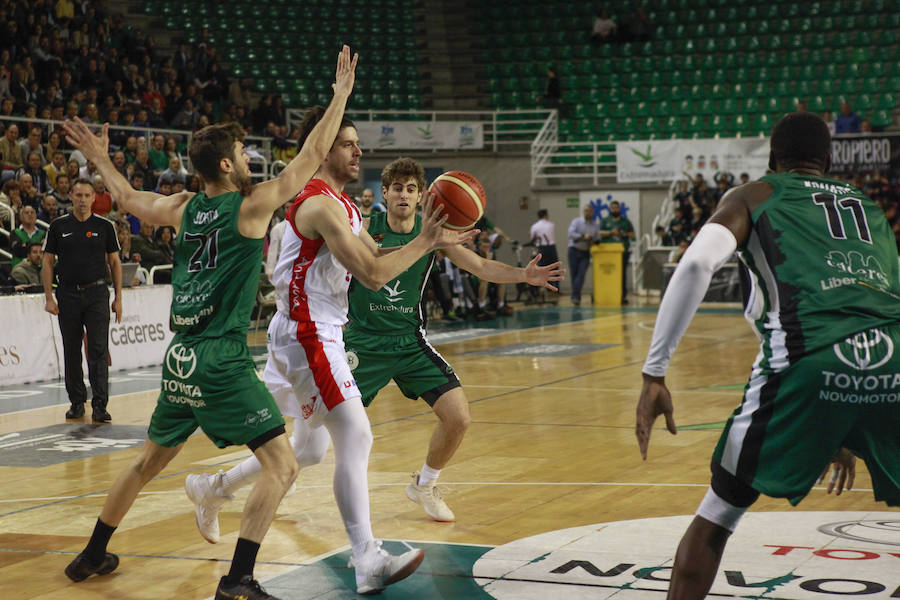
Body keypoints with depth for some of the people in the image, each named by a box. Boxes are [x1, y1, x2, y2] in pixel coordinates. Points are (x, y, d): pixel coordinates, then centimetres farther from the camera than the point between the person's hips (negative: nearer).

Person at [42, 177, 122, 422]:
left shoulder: (104, 226, 4)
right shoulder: (59, 227, 4)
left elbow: (115, 262, 8)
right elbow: (48, 262, 6)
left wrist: (118, 298, 2)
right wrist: (49, 298, -2)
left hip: (97, 294, -1)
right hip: (68, 295, 1)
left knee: (98, 350, -7)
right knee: (72, 351, 7)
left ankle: (100, 406, -6)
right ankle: (77, 402, 18)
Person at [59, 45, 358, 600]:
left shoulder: (184, 209, 9)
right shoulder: (252, 206, -7)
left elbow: (130, 199, 26)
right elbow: (313, 155, -5)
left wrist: (100, 158, 42)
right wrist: (342, 93, 3)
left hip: (181, 361, 8)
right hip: (223, 365, -8)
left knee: (148, 463, 25)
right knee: (282, 465, -7)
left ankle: (93, 555, 37)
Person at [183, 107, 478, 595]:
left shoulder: (341, 204, 15)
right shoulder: (322, 204, -18)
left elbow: (375, 258, 15)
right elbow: (373, 275, -23)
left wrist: (434, 241, 4)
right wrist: (423, 243, -14)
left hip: (316, 333, 10)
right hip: (306, 335, -10)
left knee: (310, 447, 20)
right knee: (355, 438, -16)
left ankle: (212, 489, 36)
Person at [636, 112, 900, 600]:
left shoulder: (754, 196, 22)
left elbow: (695, 265, 1)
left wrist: (654, 375, 2)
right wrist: (848, 434, 47)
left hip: (806, 358, -3)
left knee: (716, 516, 15)